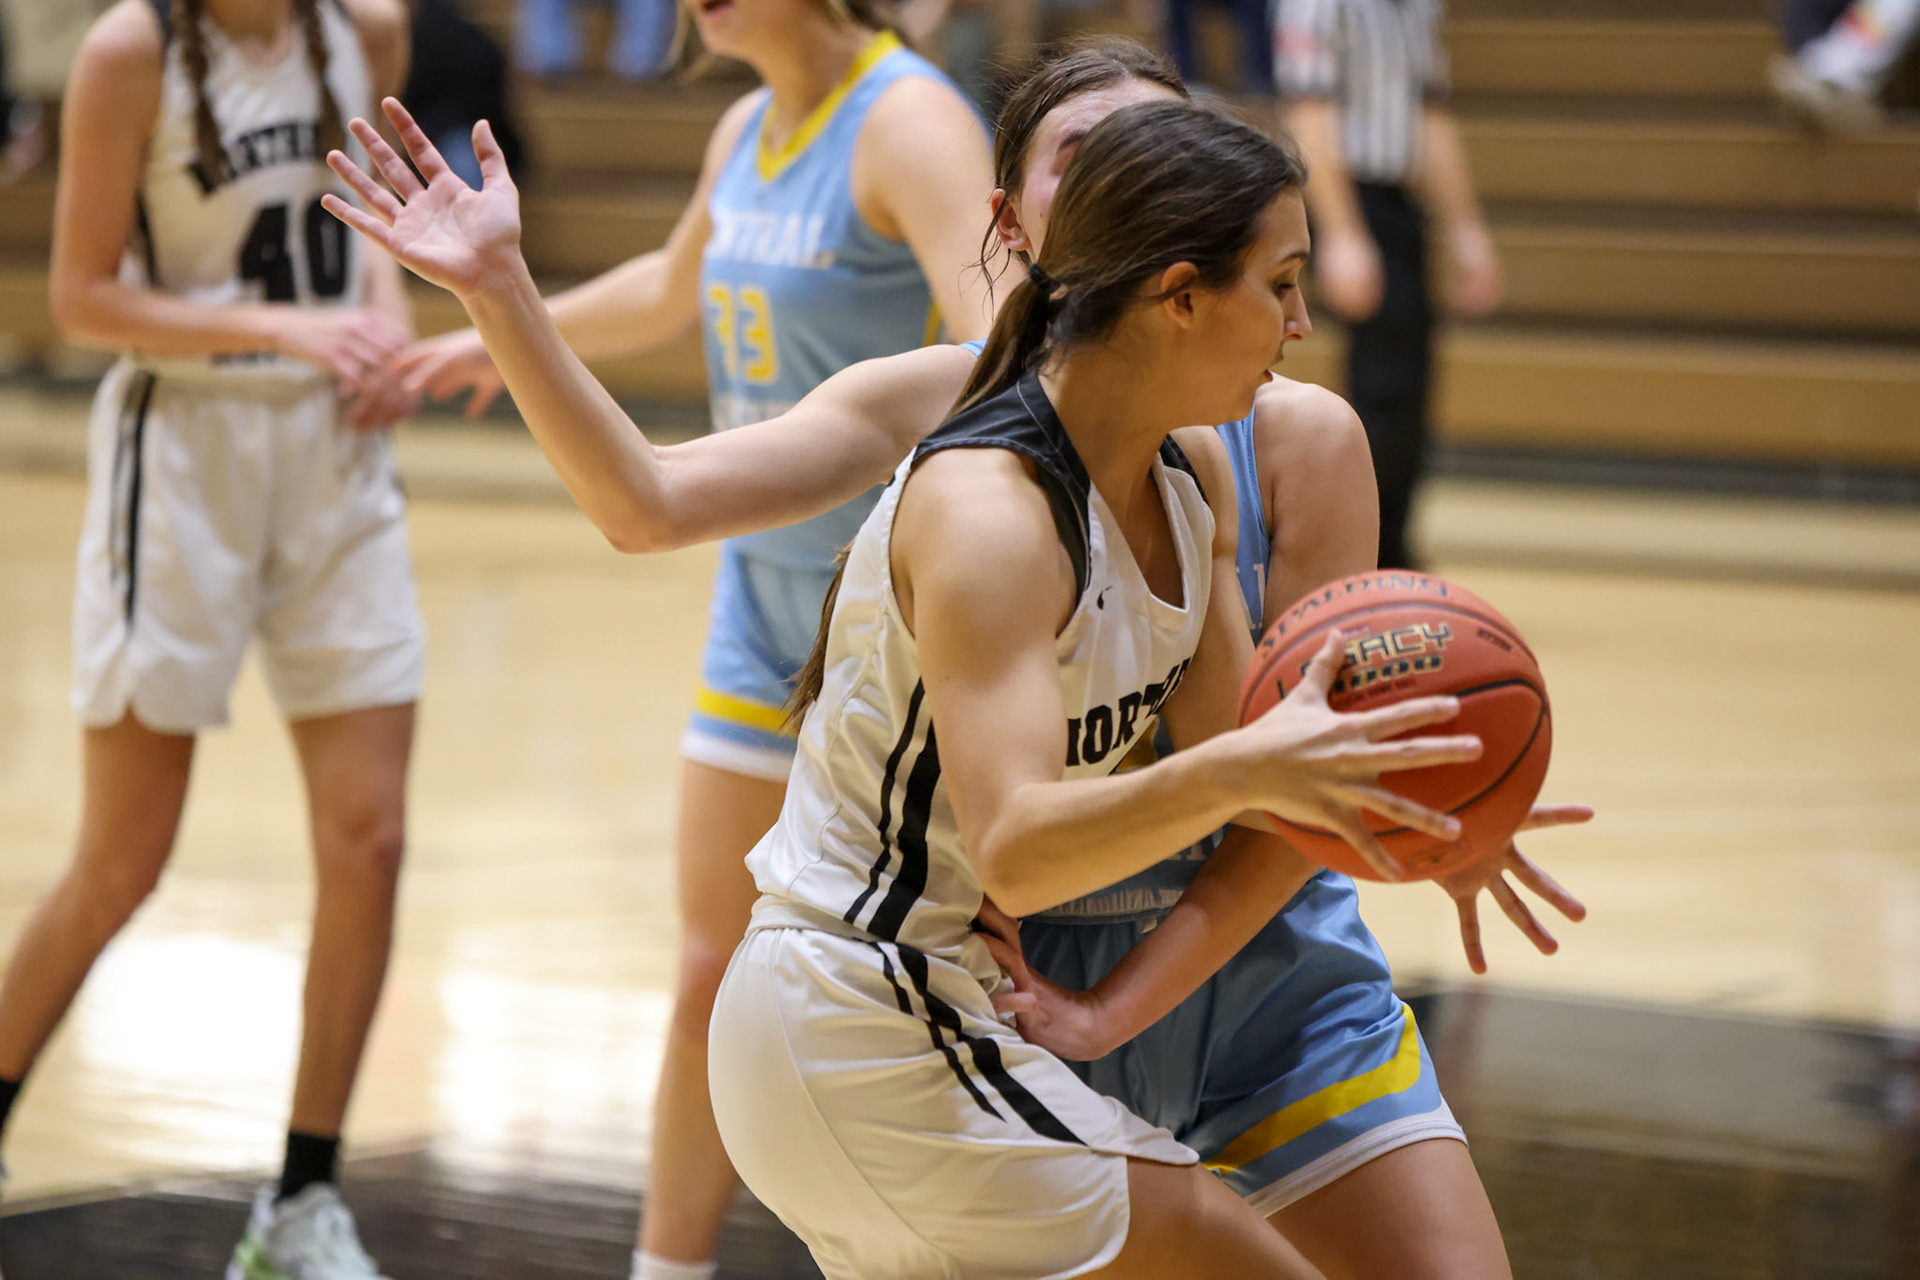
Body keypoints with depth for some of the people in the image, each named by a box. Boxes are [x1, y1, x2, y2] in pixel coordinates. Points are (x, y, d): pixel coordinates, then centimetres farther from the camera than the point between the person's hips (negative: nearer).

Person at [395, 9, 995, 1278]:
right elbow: (674, 287, 31)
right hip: (770, 591, 8)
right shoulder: (749, 130, 8)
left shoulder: (909, 123, -18)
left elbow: (999, 339, -34)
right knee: (716, 968, 11)